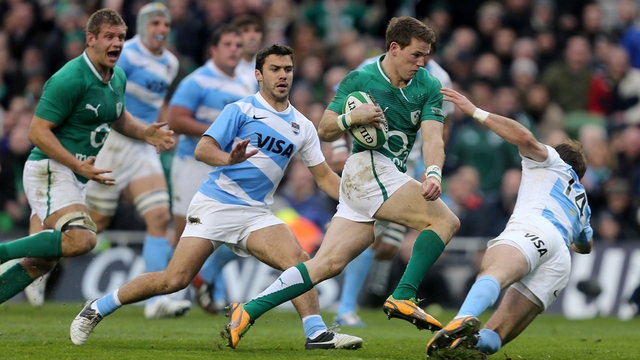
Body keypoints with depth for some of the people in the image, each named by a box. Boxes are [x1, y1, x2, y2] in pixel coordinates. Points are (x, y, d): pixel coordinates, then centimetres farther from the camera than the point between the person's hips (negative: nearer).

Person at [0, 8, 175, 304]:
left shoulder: (118, 78, 9)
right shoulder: (70, 79, -18)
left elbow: (117, 117, 29)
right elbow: (37, 132, -19)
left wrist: (144, 133, 9)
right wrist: (78, 165, -27)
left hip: (74, 179, 9)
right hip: (49, 170, -9)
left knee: (41, 263, 8)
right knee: (81, 239, -31)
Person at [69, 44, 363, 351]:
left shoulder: (303, 126, 11)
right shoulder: (241, 110, -4)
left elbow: (324, 177, 15)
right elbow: (202, 149, -12)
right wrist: (229, 159, -33)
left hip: (255, 214, 5)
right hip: (214, 206, -5)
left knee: (298, 260, -22)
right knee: (174, 280, -11)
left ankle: (317, 334, -21)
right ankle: (97, 309, 5)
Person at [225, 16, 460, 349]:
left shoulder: (428, 86, 7)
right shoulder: (359, 79, -2)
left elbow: (432, 137, -5)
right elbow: (324, 130, 4)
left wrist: (433, 173, -24)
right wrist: (351, 118, -18)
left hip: (390, 178, 5)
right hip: (368, 168, -5)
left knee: (328, 263, -3)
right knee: (445, 220, -17)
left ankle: (248, 310, -4)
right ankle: (403, 297, -19)